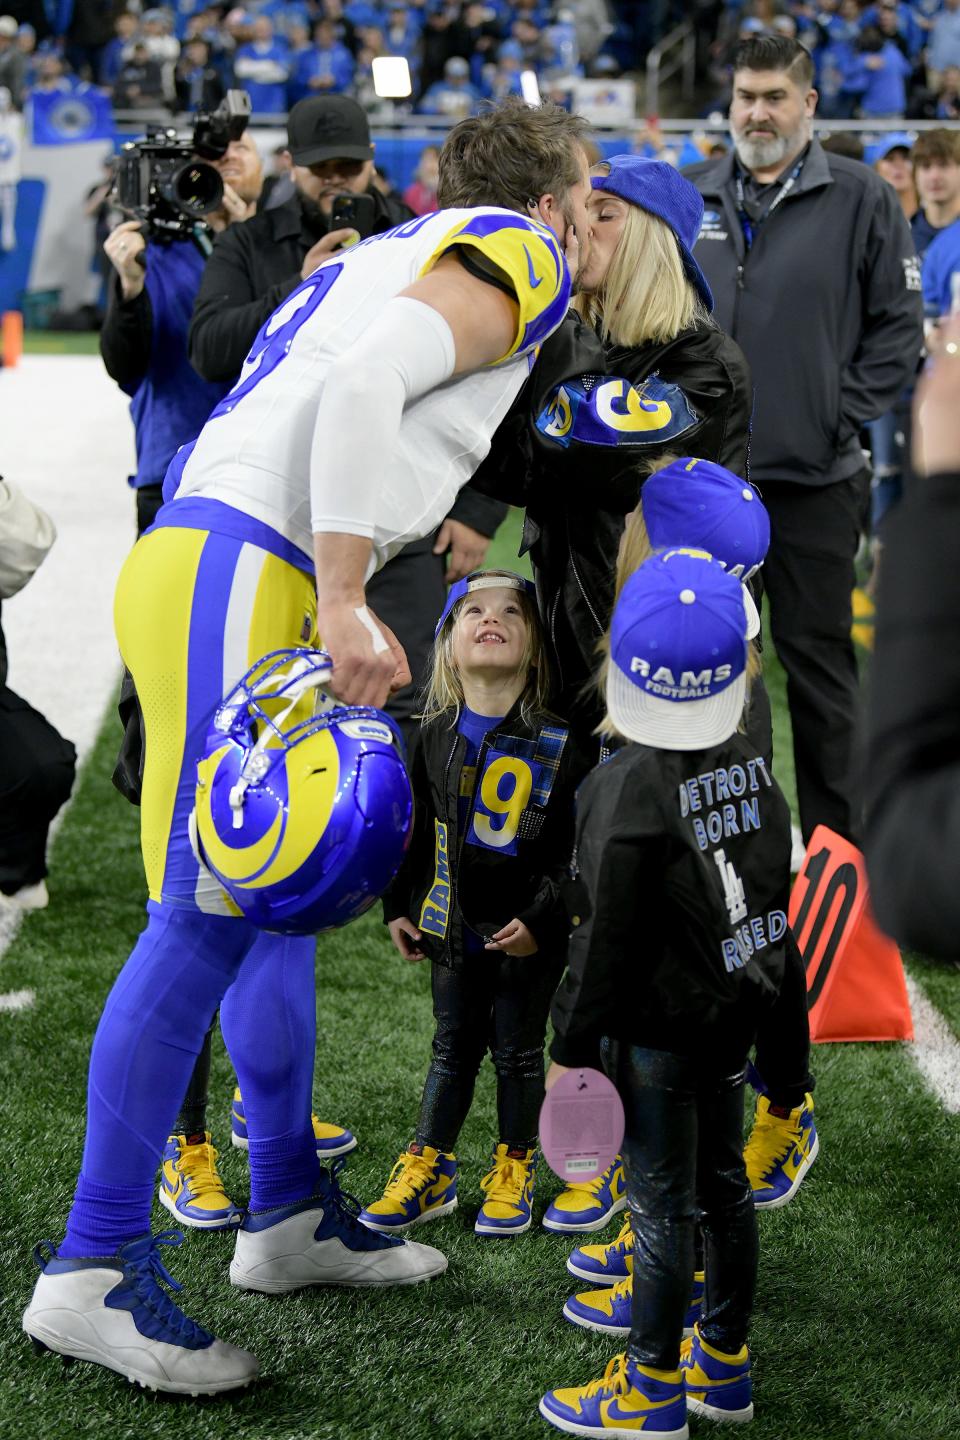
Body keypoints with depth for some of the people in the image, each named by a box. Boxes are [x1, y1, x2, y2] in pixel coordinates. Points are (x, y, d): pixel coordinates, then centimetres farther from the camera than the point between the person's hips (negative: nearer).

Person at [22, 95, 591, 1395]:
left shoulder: (398, 256, 29)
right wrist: (346, 606, -21)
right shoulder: (516, 255, 1)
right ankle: (93, 1270, -9)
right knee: (209, 914, -11)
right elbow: (364, 385, -17)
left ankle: (288, 1213, 25)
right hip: (239, 573, -10)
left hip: (198, 555, 10)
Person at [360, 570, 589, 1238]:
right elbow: (415, 826, 10)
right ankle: (427, 1171, 24)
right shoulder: (437, 735, 0)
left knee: (518, 1052, 9)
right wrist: (399, 906, 9)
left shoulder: (557, 743, -13)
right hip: (454, 927, 3)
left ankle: (514, 1171, 25)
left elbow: (579, 845, -12)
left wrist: (543, 918, -16)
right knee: (453, 1047, 14)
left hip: (529, 935, -3)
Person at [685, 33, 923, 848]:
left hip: (813, 476, -4)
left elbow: (898, 326, -2)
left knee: (818, 659, 3)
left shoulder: (861, 200, -2)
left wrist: (845, 419, -7)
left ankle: (838, 841, 13)